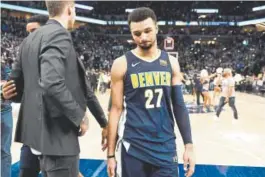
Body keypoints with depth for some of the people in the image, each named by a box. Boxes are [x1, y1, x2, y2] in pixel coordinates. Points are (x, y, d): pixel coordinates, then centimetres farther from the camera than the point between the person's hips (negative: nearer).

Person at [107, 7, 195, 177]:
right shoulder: (122, 64, -5)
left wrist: (189, 145, 2)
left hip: (166, 146, 2)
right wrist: (111, 153, -3)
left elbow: (179, 106, 6)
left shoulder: (171, 62, 4)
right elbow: (116, 109, -3)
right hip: (133, 147, -2)